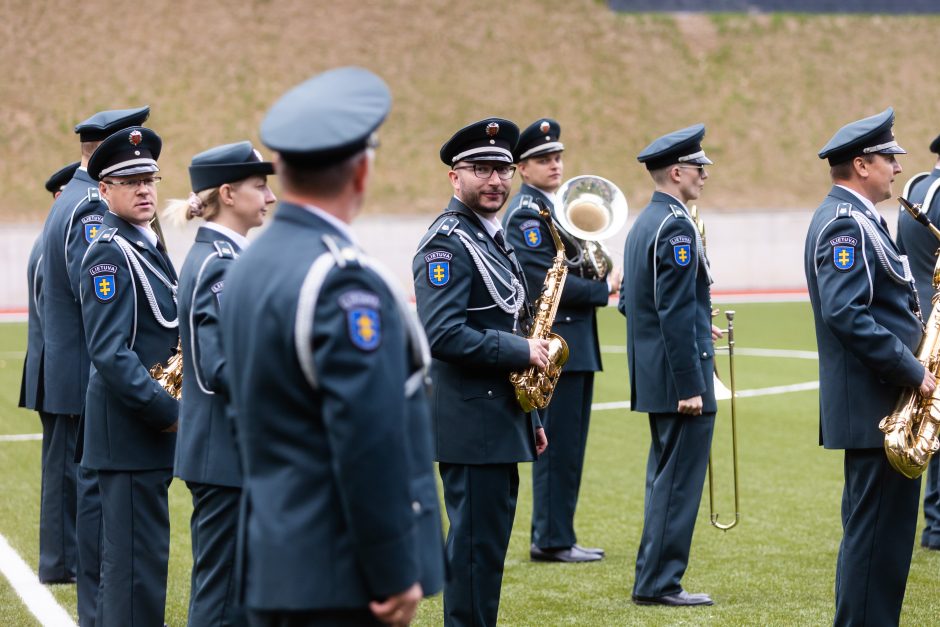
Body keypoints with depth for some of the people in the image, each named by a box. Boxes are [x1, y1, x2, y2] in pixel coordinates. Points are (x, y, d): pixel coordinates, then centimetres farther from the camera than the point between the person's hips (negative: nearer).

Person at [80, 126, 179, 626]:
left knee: (133, 552, 16)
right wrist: (169, 411, -19)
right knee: (139, 556, -7)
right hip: (131, 430, -10)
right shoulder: (110, 253, -15)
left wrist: (169, 406, 11)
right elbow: (110, 353, -22)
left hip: (149, 424, 10)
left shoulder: (145, 246, 15)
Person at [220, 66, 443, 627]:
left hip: (271, 565, 9)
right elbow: (368, 442, -22)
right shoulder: (344, 284, -18)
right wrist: (397, 575, -17)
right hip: (340, 577, -9)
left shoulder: (250, 268, 11)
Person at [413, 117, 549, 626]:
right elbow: (443, 336, -24)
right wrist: (521, 352, -17)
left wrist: (531, 420, 21)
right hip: (471, 426, -10)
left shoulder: (492, 239, 17)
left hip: (500, 421, 10)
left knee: (485, 547, 13)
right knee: (477, 550, -6)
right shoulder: (447, 243, -13)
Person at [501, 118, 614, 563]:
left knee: (568, 445, 12)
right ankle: (551, 541, -1)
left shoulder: (559, 207, 17)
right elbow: (546, 283, -20)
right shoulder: (526, 214, -12)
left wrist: (602, 280, 0)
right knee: (557, 445, -6)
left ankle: (558, 537, 18)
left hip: (576, 345, 10)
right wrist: (604, 289, -11)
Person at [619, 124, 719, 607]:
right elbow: (675, 313, -22)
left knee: (666, 477, 15)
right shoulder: (675, 226, -17)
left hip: (654, 379, 10)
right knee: (679, 481, -4)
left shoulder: (644, 223, 13)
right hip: (679, 376, -10)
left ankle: (655, 579, 20)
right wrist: (690, 386, -21)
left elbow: (629, 302, 19)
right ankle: (658, 583, 0)